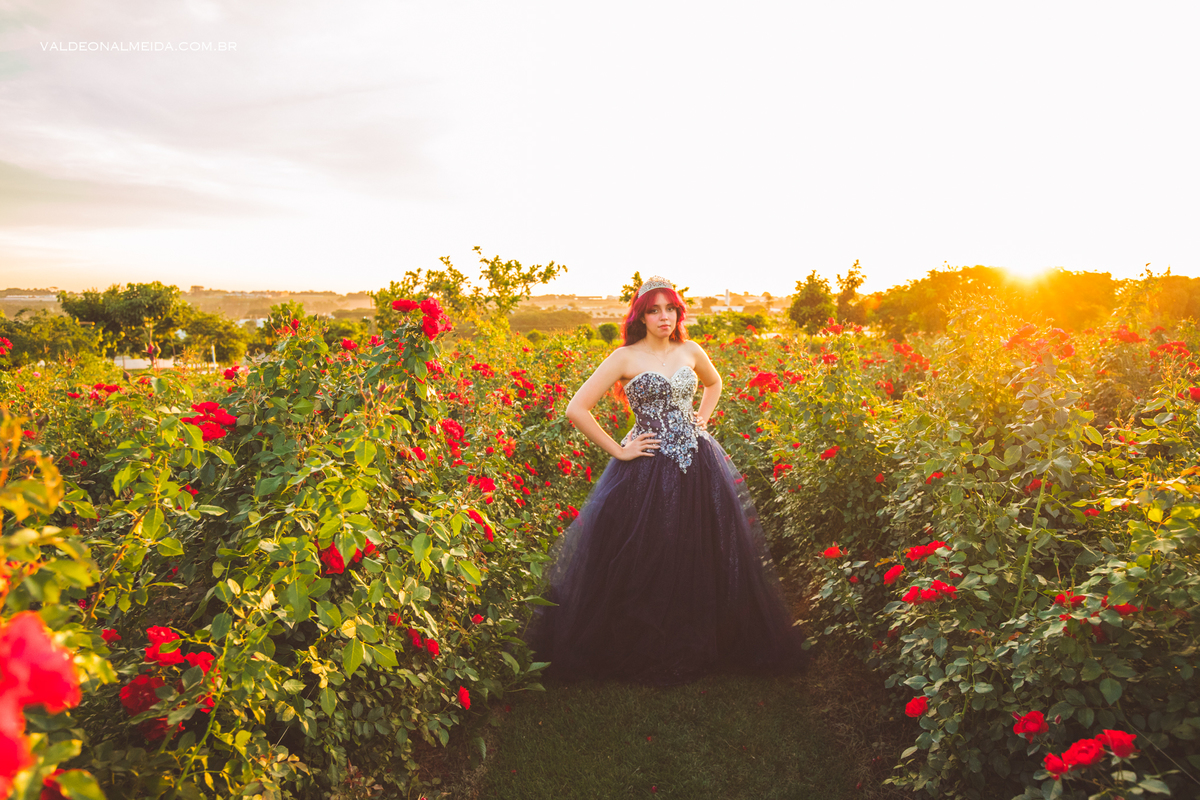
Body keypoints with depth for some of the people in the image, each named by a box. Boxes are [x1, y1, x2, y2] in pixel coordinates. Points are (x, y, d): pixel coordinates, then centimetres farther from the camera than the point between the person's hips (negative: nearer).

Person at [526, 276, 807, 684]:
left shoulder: (690, 351, 8)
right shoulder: (625, 357, -5)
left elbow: (714, 382, 31)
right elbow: (576, 409, -11)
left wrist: (702, 419, 13)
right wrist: (618, 451, -10)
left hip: (699, 466, 4)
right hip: (648, 471, -4)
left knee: (703, 561, 9)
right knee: (646, 565, 1)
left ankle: (700, 647, 29)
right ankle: (645, 652, 21)